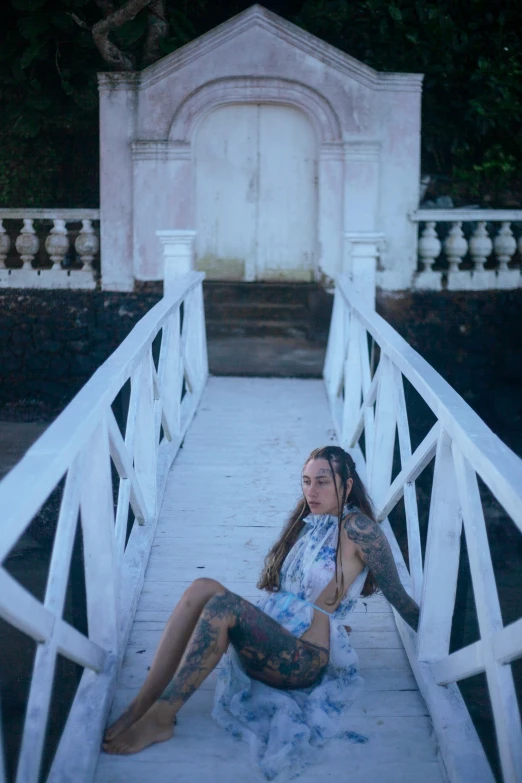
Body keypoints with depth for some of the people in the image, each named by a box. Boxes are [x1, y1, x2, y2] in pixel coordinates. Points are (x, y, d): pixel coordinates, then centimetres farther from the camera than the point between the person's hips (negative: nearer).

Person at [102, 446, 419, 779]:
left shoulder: (356, 527, -6)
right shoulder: (307, 521, 17)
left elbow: (397, 595, -1)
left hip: (304, 659, -7)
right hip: (270, 637, 7)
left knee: (221, 602, -30)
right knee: (202, 588, -21)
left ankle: (159, 719, -26)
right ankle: (141, 706, -24)